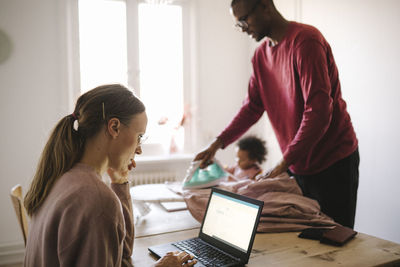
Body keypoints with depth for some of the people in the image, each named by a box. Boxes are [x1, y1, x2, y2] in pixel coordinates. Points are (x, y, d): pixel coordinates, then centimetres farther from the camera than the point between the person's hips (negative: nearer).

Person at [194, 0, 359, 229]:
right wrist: (218, 144, 0)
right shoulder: (261, 55, 7)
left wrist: (284, 163, -22)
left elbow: (318, 112, -24)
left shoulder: (305, 40, -18)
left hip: (333, 162, -7)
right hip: (298, 164, 7)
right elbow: (253, 106, 11)